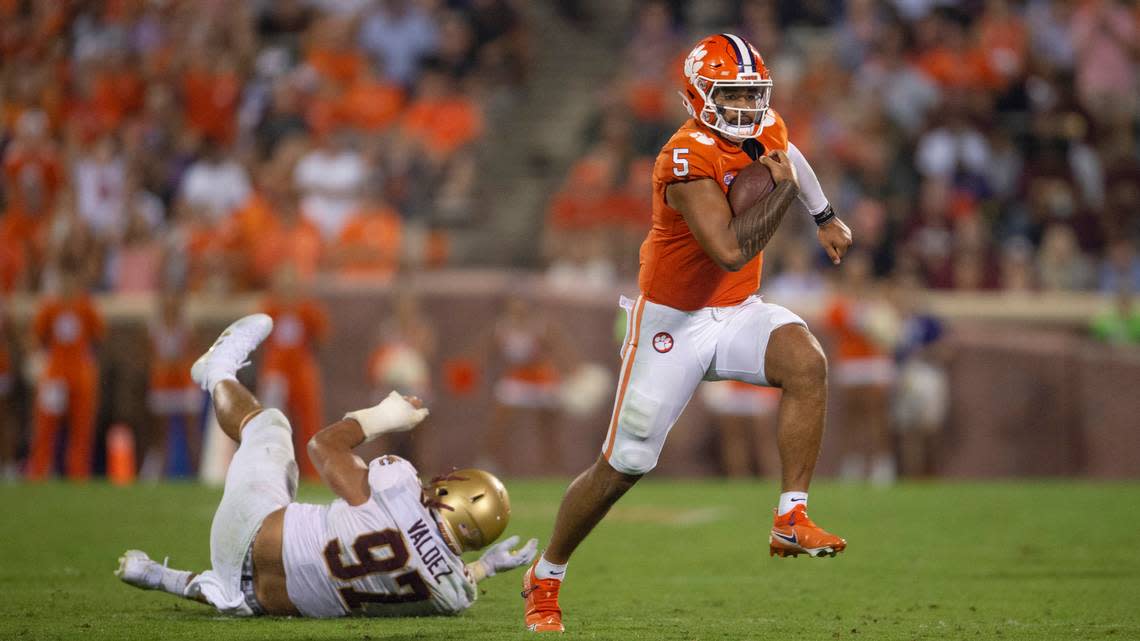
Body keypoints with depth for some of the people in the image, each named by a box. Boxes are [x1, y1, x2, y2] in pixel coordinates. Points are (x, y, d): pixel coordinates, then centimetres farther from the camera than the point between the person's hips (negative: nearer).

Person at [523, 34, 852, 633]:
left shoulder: (765, 130, -2)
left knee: (807, 363, -26)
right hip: (673, 321, -6)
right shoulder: (688, 160, -26)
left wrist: (825, 217, 33)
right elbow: (730, 250, -36)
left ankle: (792, 521, -21)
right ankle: (545, 577, 23)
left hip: (737, 313, 6)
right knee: (623, 466, 2)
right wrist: (782, 186, -26)